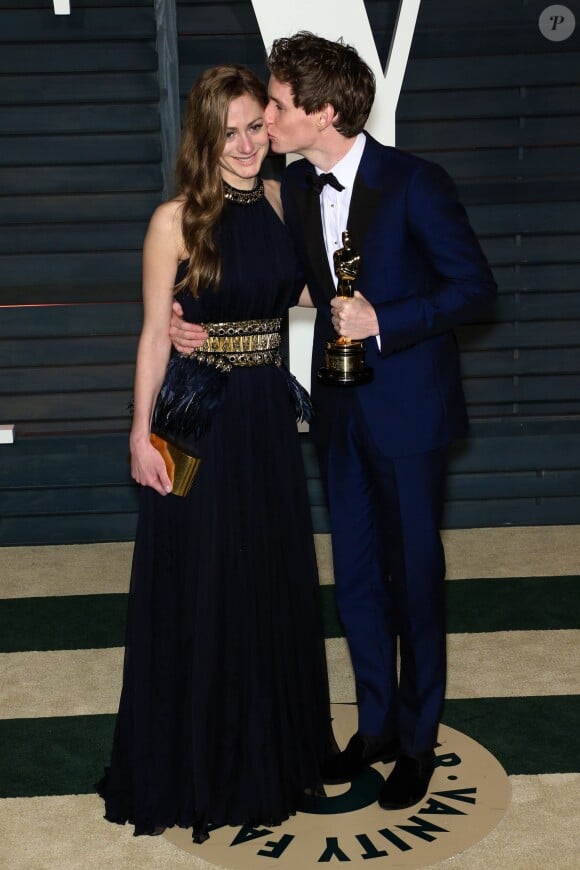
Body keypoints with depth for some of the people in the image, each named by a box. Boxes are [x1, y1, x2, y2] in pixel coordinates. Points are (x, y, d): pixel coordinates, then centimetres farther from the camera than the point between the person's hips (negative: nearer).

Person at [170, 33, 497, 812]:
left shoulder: (415, 184, -17)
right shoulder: (295, 186, 2)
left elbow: (476, 286, -14)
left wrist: (384, 322, -23)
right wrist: (203, 322, -3)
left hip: (408, 408, -6)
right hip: (340, 406, 6)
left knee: (413, 578, 7)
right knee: (356, 577, 15)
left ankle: (418, 741, 26)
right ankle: (376, 725, 34)